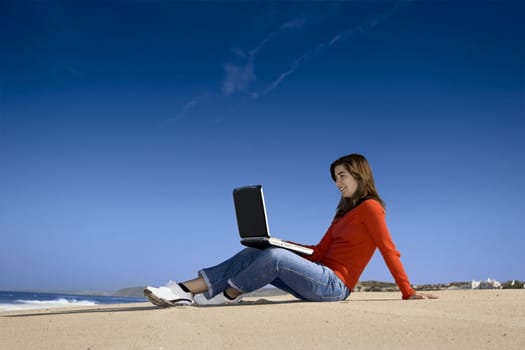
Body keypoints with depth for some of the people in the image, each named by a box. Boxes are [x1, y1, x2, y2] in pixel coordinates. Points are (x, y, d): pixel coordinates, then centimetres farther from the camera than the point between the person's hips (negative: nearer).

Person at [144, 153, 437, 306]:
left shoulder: (370, 207, -5)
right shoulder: (345, 212, 20)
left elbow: (390, 251, -10)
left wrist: (408, 292, -14)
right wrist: (279, 243, 7)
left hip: (334, 284, -8)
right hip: (320, 279, 8)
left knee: (275, 257, -28)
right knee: (254, 254, -7)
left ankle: (229, 294, -4)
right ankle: (185, 292, -15)